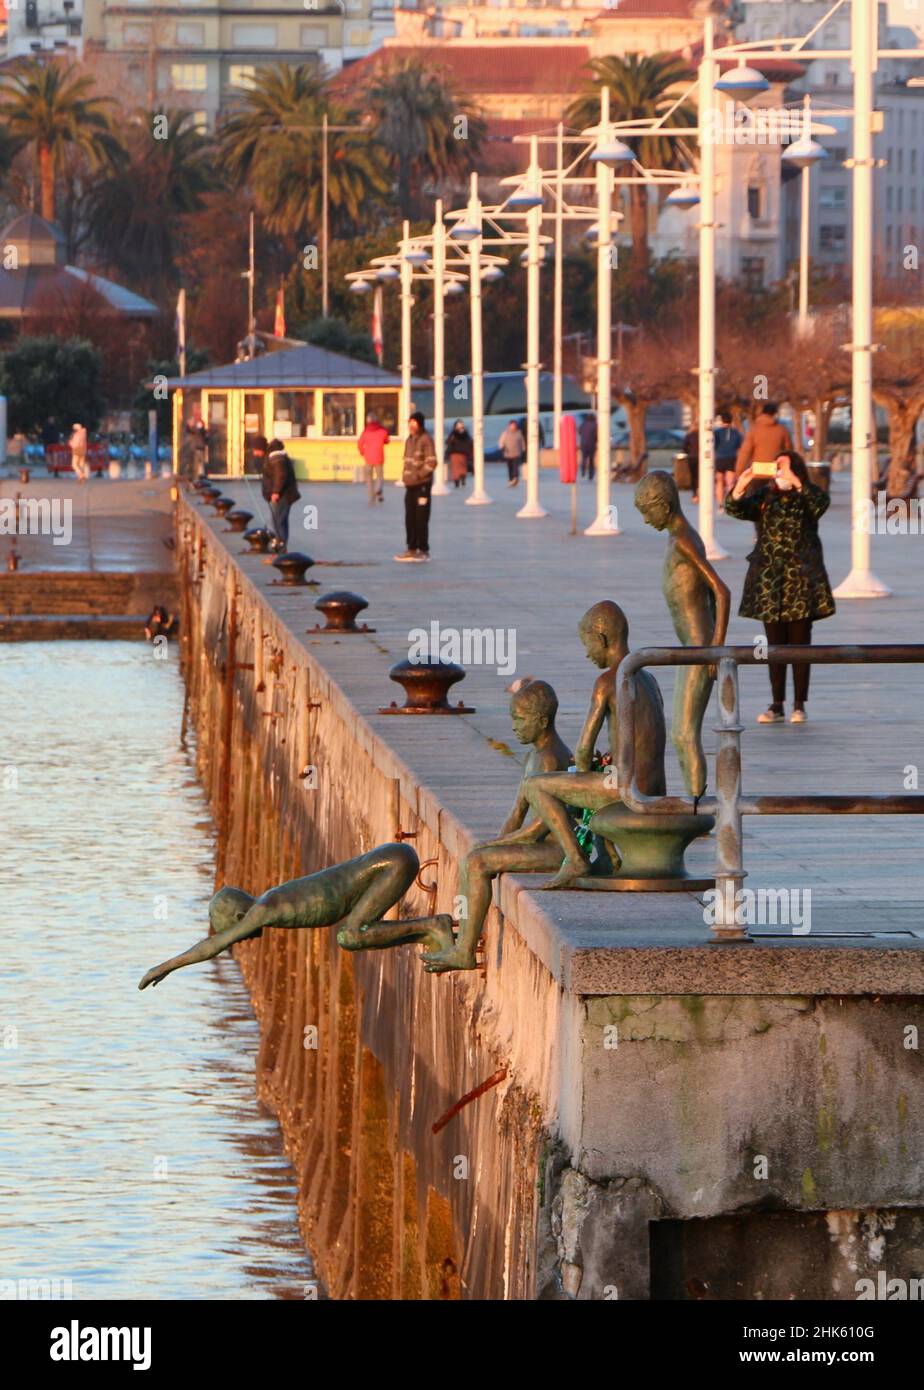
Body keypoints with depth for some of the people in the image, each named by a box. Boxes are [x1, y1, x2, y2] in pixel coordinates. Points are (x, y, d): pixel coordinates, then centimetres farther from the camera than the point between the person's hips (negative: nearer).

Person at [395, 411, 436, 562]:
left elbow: (431, 462, -15)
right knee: (410, 518, 10)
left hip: (422, 484, -8)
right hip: (410, 484, 8)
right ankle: (412, 548, 17)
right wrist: (406, 475, 9)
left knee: (421, 518, -4)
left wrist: (418, 475, -16)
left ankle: (423, 551, 2)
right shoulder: (409, 440, 13)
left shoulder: (425, 440, -10)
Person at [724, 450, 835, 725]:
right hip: (769, 579, 3)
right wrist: (739, 487, -26)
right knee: (775, 644, 6)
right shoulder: (764, 497, 8)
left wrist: (796, 483, -34)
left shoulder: (807, 497, 1)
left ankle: (799, 705, 5)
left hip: (801, 578, -3)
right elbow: (736, 509, -6)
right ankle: (776, 706, 9)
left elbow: (820, 504, -22)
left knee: (800, 643, 0)